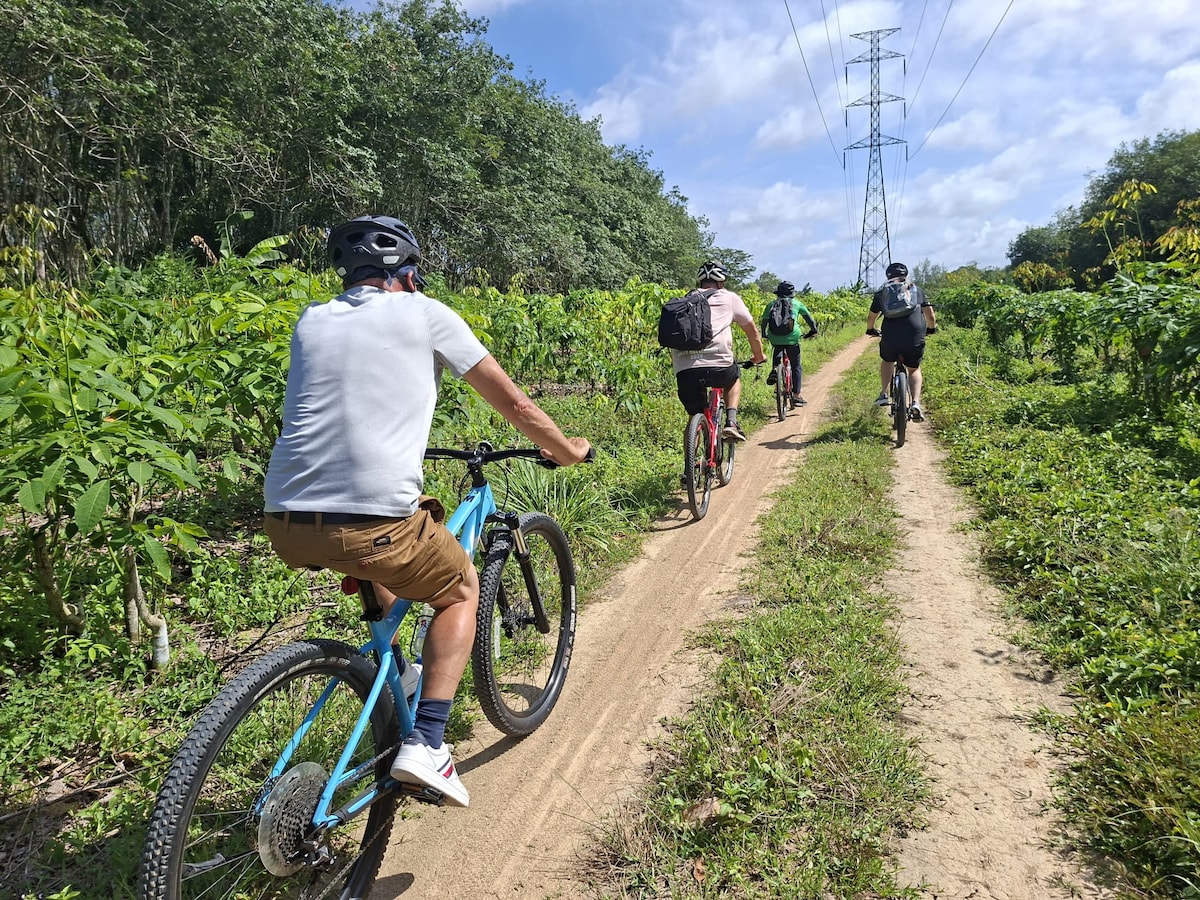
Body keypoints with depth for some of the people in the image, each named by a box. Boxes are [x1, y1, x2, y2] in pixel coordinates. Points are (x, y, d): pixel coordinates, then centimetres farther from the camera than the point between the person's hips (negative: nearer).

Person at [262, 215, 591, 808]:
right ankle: (425, 743, 9)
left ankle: (392, 676, 41)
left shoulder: (311, 322, 19)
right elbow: (514, 404, 10)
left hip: (285, 524, 6)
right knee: (460, 591, 22)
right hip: (372, 523, -5)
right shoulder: (424, 314, 6)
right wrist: (566, 449, 27)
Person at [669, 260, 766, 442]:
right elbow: (752, 331, 26)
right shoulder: (729, 298, 18)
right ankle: (731, 422, 15)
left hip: (684, 371, 2)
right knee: (734, 376, 33)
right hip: (718, 366, -2)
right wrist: (758, 356, 42)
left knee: (695, 417, 19)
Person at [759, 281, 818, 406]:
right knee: (796, 367, 11)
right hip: (792, 338, -2)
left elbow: (763, 323, 13)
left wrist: (764, 334, 29)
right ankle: (796, 396, 8)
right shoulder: (797, 304, 10)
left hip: (774, 338, 2)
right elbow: (810, 319, 12)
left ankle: (774, 370, 11)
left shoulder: (771, 305, 12)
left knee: (777, 349, 37)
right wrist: (813, 331, 27)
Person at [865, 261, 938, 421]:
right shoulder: (917, 290, 19)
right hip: (915, 339, 0)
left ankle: (883, 394, 19)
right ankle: (915, 403, 2)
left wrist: (871, 330, 45)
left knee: (887, 361, 32)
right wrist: (931, 328, 36)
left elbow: (871, 317, 24)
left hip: (890, 337, 0)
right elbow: (930, 316, 16)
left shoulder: (882, 292, 17)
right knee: (914, 370, 22)